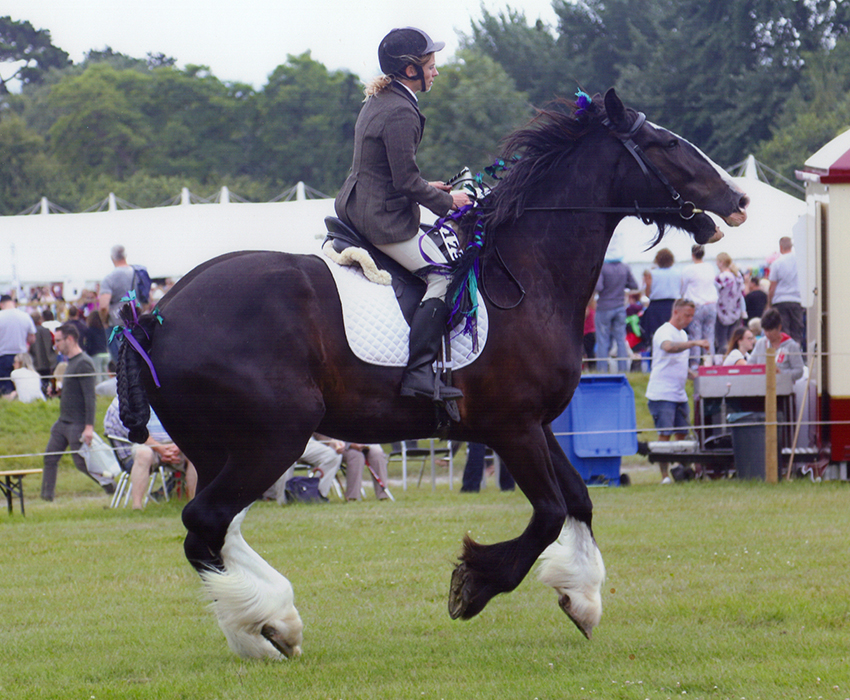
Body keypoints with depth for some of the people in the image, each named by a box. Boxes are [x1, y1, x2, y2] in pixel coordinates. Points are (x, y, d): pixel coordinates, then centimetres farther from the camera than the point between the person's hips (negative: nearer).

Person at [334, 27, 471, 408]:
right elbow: (406, 181, -21)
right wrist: (447, 201, -8)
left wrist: (426, 189, 17)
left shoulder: (376, 102, 11)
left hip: (355, 207, 11)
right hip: (385, 219, -11)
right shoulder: (400, 113, -20)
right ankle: (418, 370, -21)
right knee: (443, 274, -11)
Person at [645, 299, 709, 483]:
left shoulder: (683, 335, 19)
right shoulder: (664, 332, -9)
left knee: (682, 434, 7)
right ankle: (665, 476, -9)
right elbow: (668, 347, -34)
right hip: (662, 394, -9)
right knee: (664, 435, -9)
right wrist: (694, 343, -40)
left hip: (680, 395, 9)